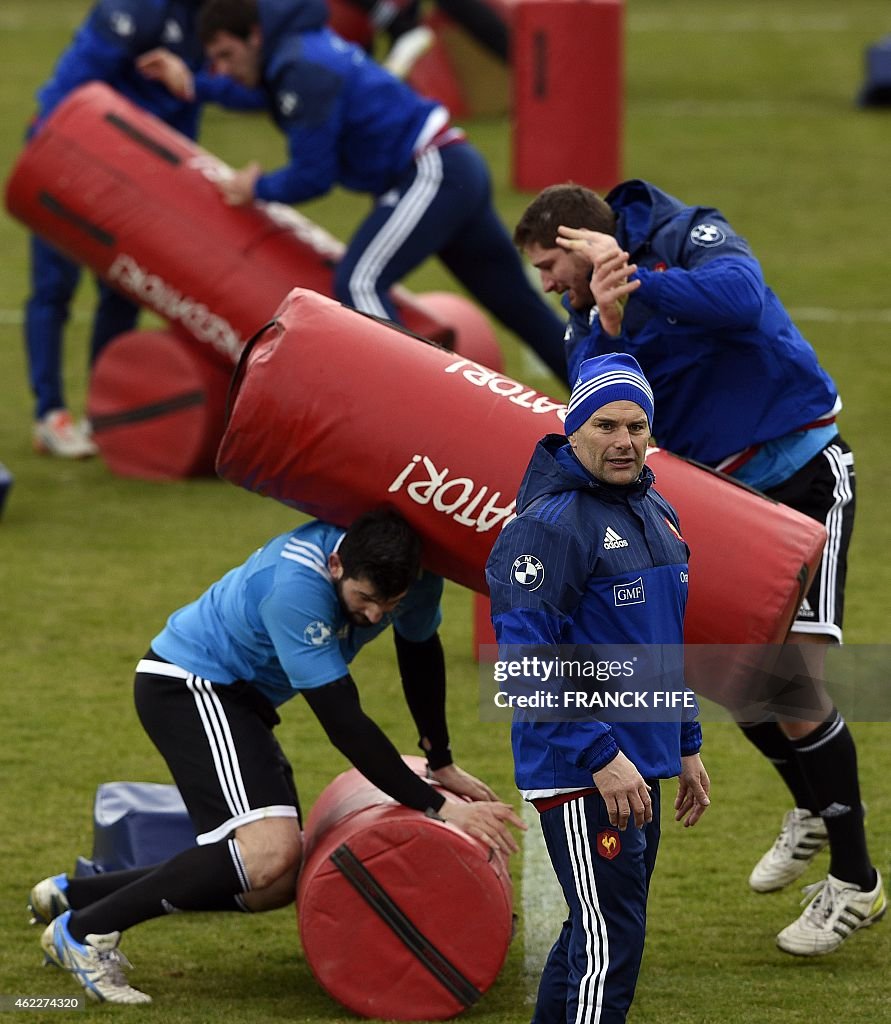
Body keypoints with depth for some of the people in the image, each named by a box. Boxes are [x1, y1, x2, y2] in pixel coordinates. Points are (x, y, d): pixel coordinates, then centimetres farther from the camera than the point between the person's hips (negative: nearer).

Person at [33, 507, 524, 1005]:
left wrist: (443, 764, 16)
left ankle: (71, 896, 18)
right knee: (272, 851, -28)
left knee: (276, 884, 11)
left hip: (236, 699, 9)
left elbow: (421, 650, 9)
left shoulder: (410, 569, -13)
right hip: (187, 684, -9)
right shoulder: (295, 586, -35)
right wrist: (435, 807, -31)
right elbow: (343, 720, -33)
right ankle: (86, 933, -18)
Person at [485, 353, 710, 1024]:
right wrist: (600, 756, -24)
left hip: (636, 765, 9)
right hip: (578, 772, -9)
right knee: (610, 942, -11)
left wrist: (687, 745, 23)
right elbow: (526, 658, -22)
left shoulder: (656, 513, 14)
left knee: (606, 933, 16)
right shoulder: (550, 523, -16)